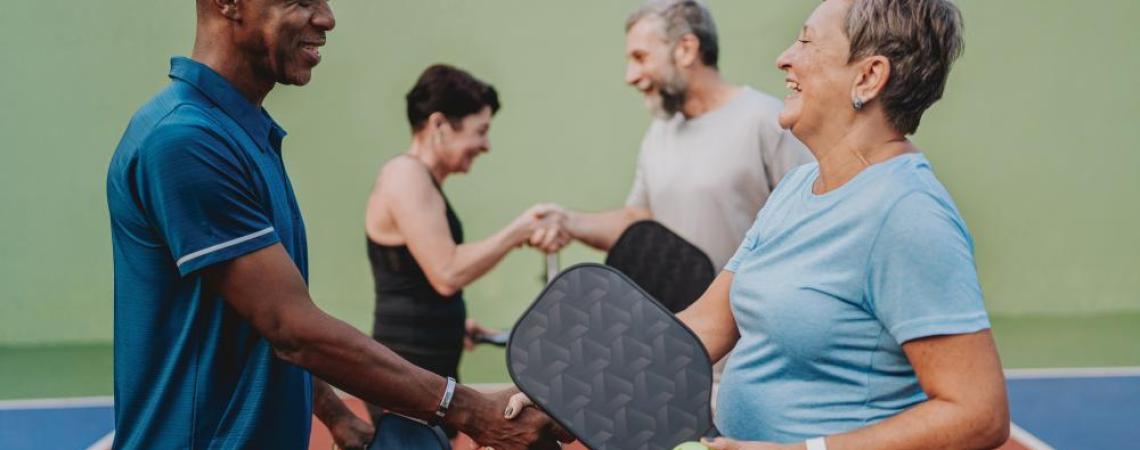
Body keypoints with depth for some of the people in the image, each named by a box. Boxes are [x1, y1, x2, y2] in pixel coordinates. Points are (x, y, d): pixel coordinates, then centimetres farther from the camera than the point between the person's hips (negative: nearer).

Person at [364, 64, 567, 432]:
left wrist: (455, 322, 11)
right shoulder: (406, 176, -14)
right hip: (408, 378, -10)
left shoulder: (421, 179, 16)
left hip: (429, 374, 10)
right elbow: (447, 273, -22)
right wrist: (518, 232, -16)